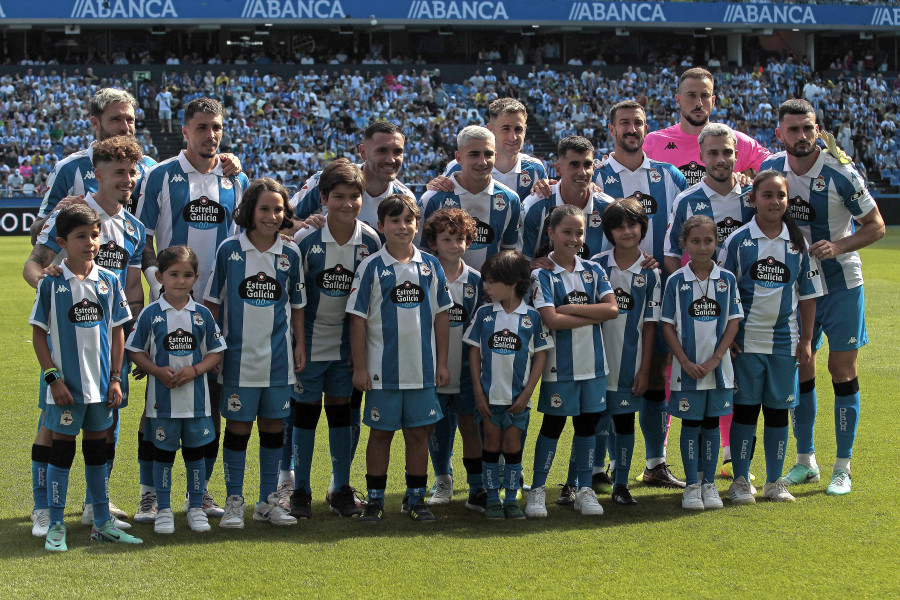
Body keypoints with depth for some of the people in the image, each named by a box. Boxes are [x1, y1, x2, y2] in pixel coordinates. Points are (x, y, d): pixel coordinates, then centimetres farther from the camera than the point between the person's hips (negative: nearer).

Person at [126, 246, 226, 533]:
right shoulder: (150, 314, -3)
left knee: (195, 452, 9)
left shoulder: (202, 314, 1)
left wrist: (194, 370, -12)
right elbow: (136, 351, 1)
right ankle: (163, 511, 17)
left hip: (196, 398, 1)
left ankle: (196, 508, 21)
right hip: (162, 399, -1)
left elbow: (216, 352, 5)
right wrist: (158, 371, -15)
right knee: (163, 453, 7)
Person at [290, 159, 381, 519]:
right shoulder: (306, 239, -13)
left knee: (341, 409, 10)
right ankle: (299, 490, 14)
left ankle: (342, 489, 20)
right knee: (305, 410, 3)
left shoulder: (370, 241, -4)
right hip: (309, 340, -2)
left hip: (347, 341, 2)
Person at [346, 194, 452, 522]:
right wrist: (359, 368, -6)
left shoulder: (430, 266, 4)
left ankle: (416, 498, 18)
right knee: (380, 433, 6)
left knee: (419, 432, 7)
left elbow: (442, 315, 9)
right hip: (383, 369, -2)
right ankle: (375, 499, 16)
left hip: (423, 369, 2)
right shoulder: (371, 267, -4)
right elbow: (357, 318, -4)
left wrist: (442, 362, 6)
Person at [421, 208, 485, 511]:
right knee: (438, 427, 10)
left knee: (469, 425, 0)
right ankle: (442, 482, 28)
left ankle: (478, 489, 4)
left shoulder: (475, 281, 3)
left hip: (466, 369, 0)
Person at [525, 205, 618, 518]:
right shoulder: (542, 275, -6)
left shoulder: (593, 270, 6)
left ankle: (585, 490, 19)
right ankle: (537, 490, 12)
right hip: (560, 364, -4)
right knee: (553, 424, 2)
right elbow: (551, 320, -17)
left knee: (588, 422, 9)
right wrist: (593, 315, -12)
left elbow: (612, 308, -6)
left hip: (592, 363, 4)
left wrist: (572, 308, -14)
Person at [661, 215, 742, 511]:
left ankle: (709, 483, 18)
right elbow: (668, 326, -3)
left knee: (711, 424, 9)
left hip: (718, 367, 1)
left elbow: (733, 322, -1)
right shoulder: (676, 281, -3)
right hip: (687, 369, -1)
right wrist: (686, 362, -11)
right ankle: (691, 486, 12)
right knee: (690, 424, 4)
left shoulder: (726, 279, 0)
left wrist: (715, 359, -10)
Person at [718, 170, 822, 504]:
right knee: (745, 409, 1)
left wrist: (806, 340, 6)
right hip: (746, 341, -2)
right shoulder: (738, 241, -2)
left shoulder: (797, 243, 4)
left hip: (784, 342, 2)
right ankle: (740, 481, 10)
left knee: (778, 411, 7)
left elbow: (808, 295, 9)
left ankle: (774, 482, 17)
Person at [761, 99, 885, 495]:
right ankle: (805, 461, 19)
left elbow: (875, 225, -9)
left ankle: (843, 468, 5)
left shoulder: (840, 174, -16)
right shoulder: (771, 170, -4)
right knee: (800, 370, 7)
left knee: (842, 370, -3)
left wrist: (838, 246, -24)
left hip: (841, 283, -4)